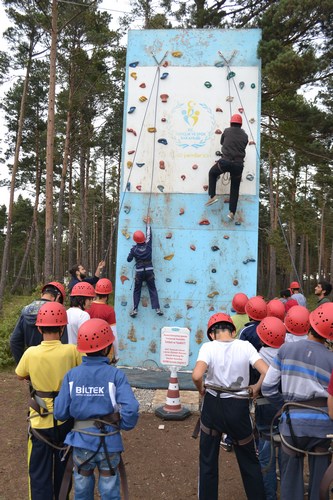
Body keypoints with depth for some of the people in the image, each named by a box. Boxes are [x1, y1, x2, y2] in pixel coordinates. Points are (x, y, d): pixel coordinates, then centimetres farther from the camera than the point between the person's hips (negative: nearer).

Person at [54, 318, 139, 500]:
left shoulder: (72, 375, -10)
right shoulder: (115, 375, -16)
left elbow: (60, 413, -9)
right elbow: (130, 409, -23)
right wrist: (125, 425, -4)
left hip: (82, 443, 2)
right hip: (110, 444, -2)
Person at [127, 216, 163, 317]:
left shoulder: (134, 249, -8)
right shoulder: (148, 245, -6)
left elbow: (129, 259, 0)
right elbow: (149, 235, 9)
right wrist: (148, 223, 18)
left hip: (139, 272, -1)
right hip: (149, 271, 1)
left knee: (137, 291, 10)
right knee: (153, 290, 5)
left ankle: (134, 309, 7)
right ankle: (157, 308, 0)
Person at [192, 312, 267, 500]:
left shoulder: (208, 347, -13)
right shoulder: (245, 346, -9)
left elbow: (197, 376, -27)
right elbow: (266, 373, -17)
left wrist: (201, 389, -5)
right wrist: (256, 388, 2)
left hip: (213, 405, -1)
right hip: (238, 407, 1)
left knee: (208, 459, 18)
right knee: (249, 459, 22)